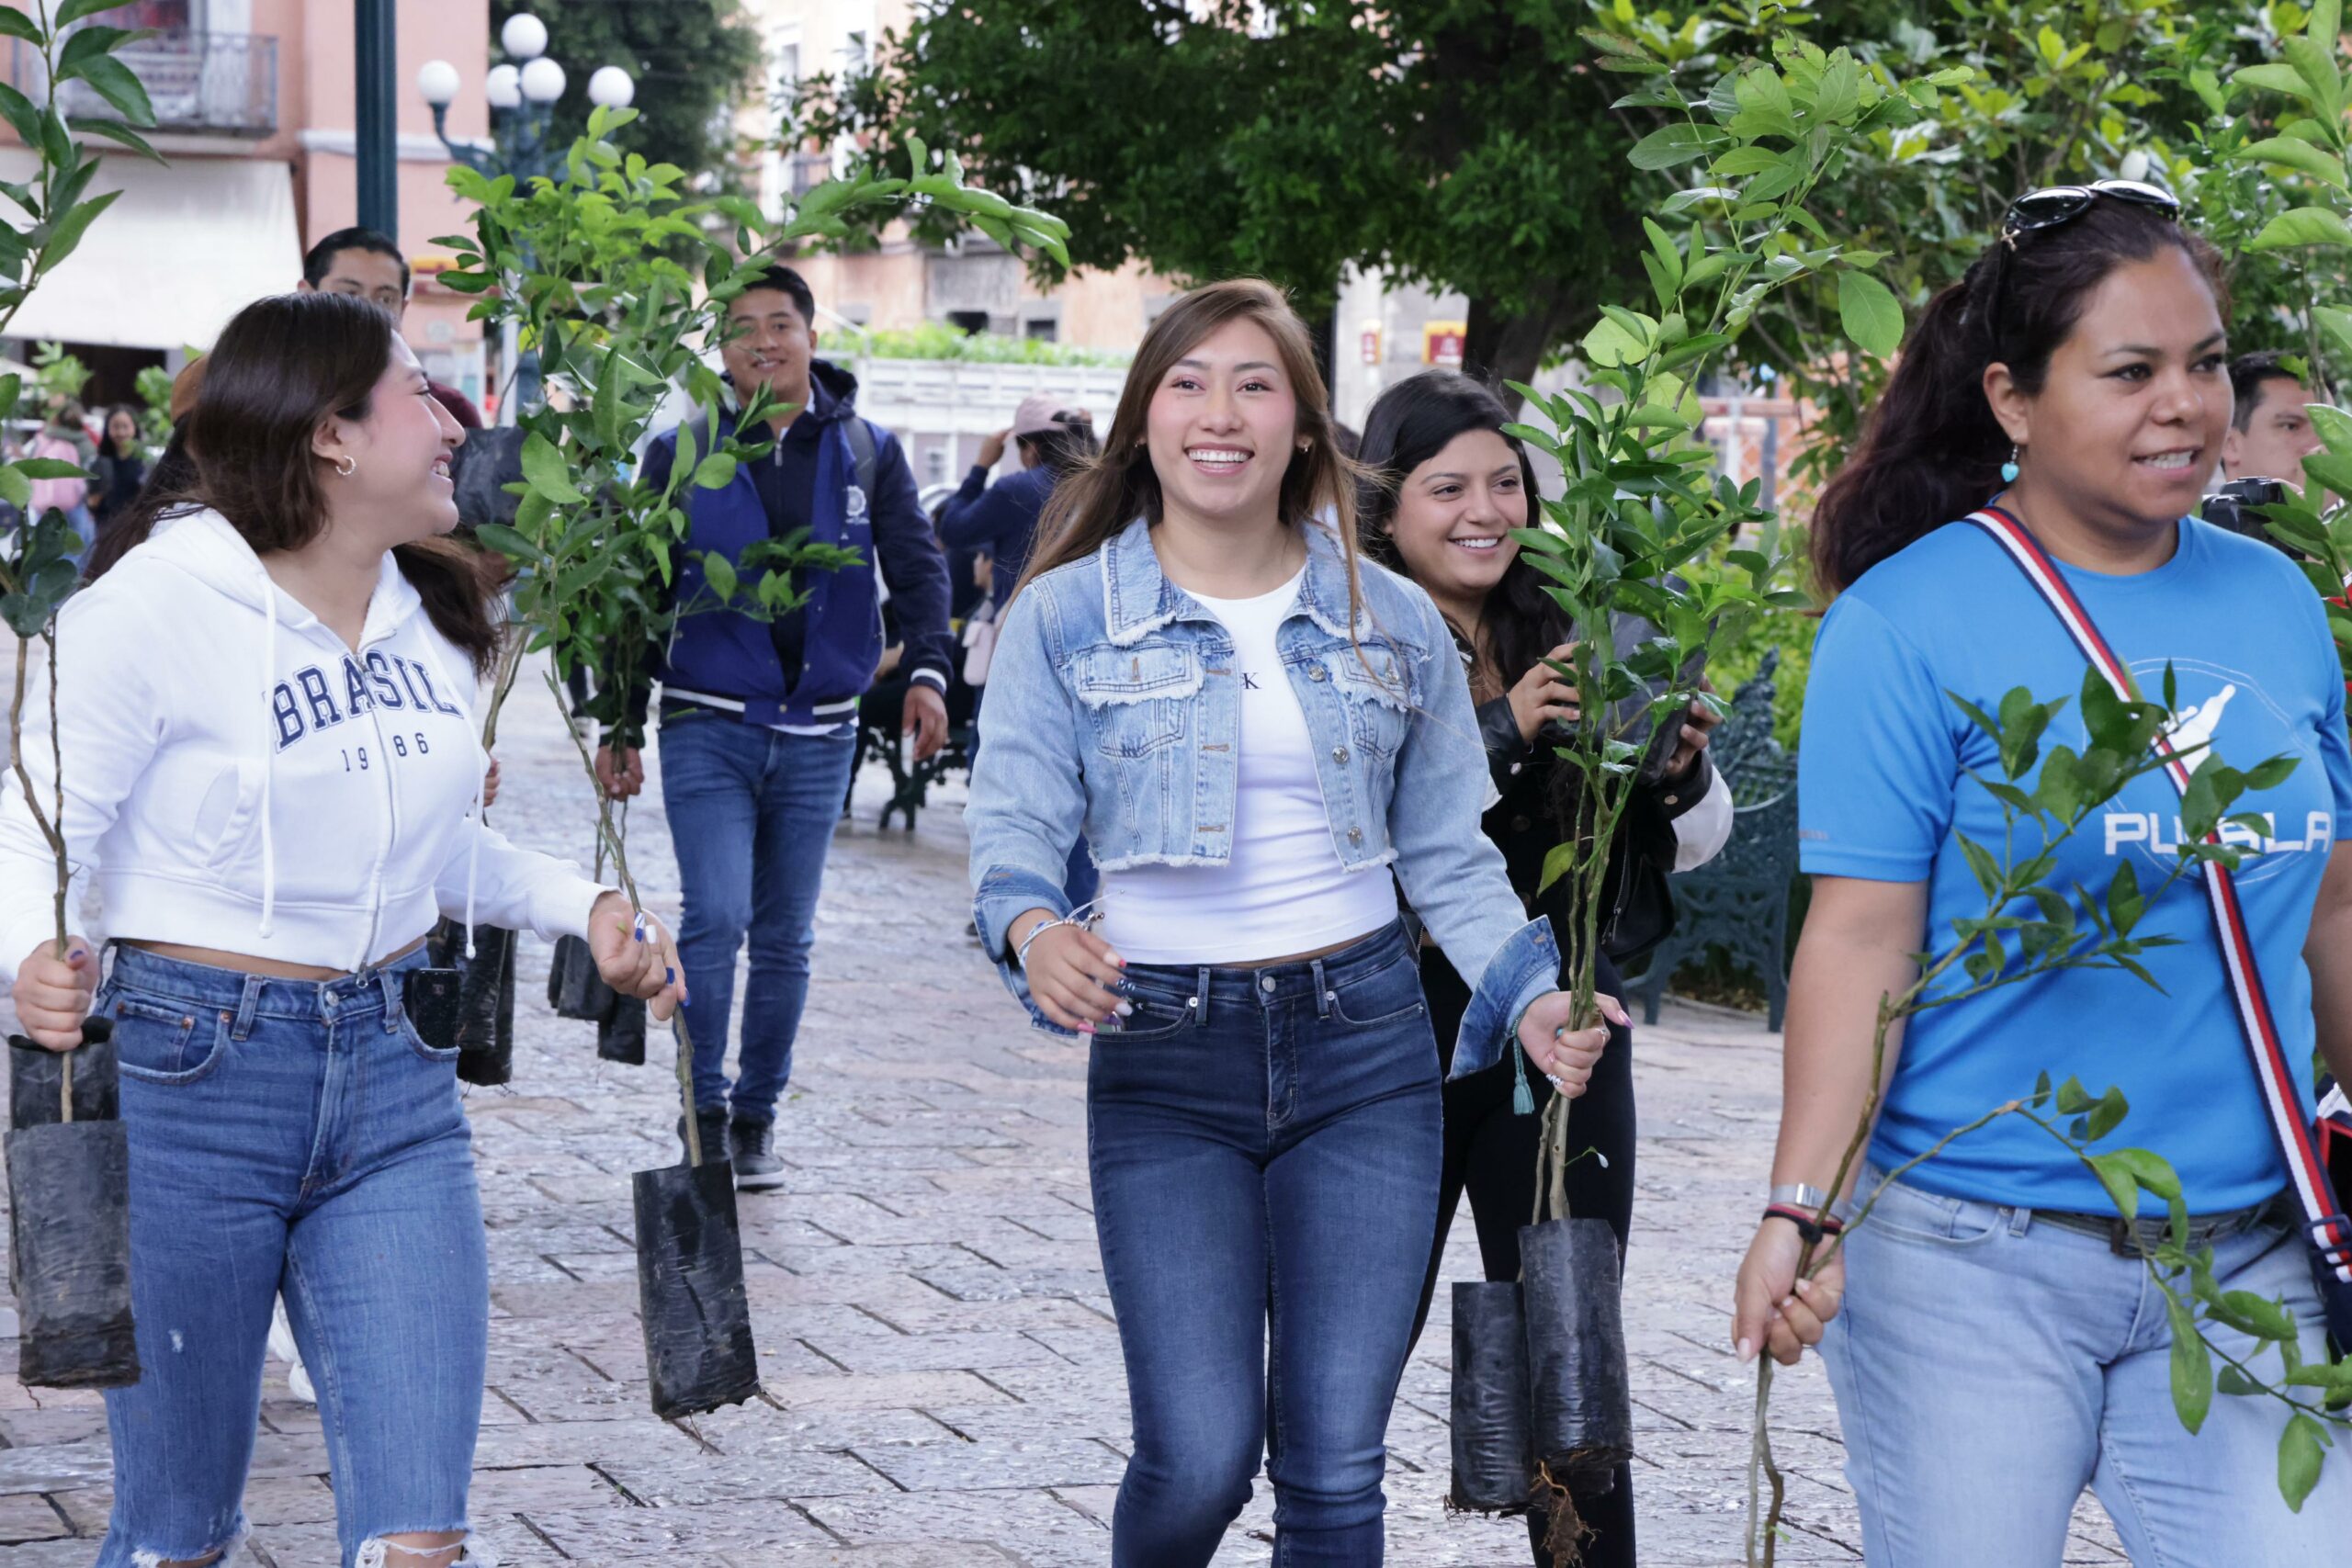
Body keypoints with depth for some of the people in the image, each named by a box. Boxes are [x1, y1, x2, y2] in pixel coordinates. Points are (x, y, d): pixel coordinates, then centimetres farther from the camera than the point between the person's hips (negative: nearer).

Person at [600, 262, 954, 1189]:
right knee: (715, 919, -14)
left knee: (786, 937, 8)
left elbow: (917, 566, 7)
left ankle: (755, 1117, 19)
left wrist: (927, 669, -10)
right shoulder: (680, 454, 2)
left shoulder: (867, 452, 6)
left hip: (818, 734, 2)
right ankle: (703, 1112, -2)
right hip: (709, 724, -2)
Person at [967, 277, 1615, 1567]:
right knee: (1199, 1458, -9)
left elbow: (1446, 851, 12)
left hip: (1364, 1039, 2)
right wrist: (1033, 929, -25)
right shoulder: (1064, 618, 0)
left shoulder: (1391, 621, 7)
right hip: (1163, 1056, -2)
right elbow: (1013, 825, -3)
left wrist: (1529, 995, -2)